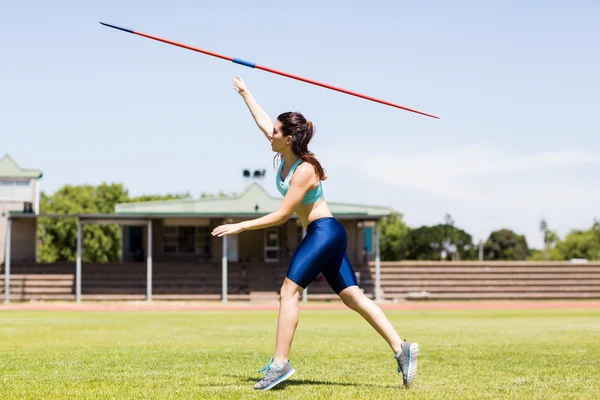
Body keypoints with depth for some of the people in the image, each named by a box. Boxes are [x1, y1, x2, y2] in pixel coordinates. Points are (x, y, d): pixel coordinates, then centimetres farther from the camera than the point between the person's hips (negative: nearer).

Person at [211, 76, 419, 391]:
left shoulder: (304, 170, -19)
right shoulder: (286, 156, 4)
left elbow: (281, 215, -20)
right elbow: (262, 122, 21)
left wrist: (239, 227, -18)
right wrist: (245, 93, 31)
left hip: (324, 233, -10)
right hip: (323, 235, 10)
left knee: (289, 292, -12)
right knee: (352, 296, 6)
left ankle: (280, 363, -14)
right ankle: (401, 348, 1)